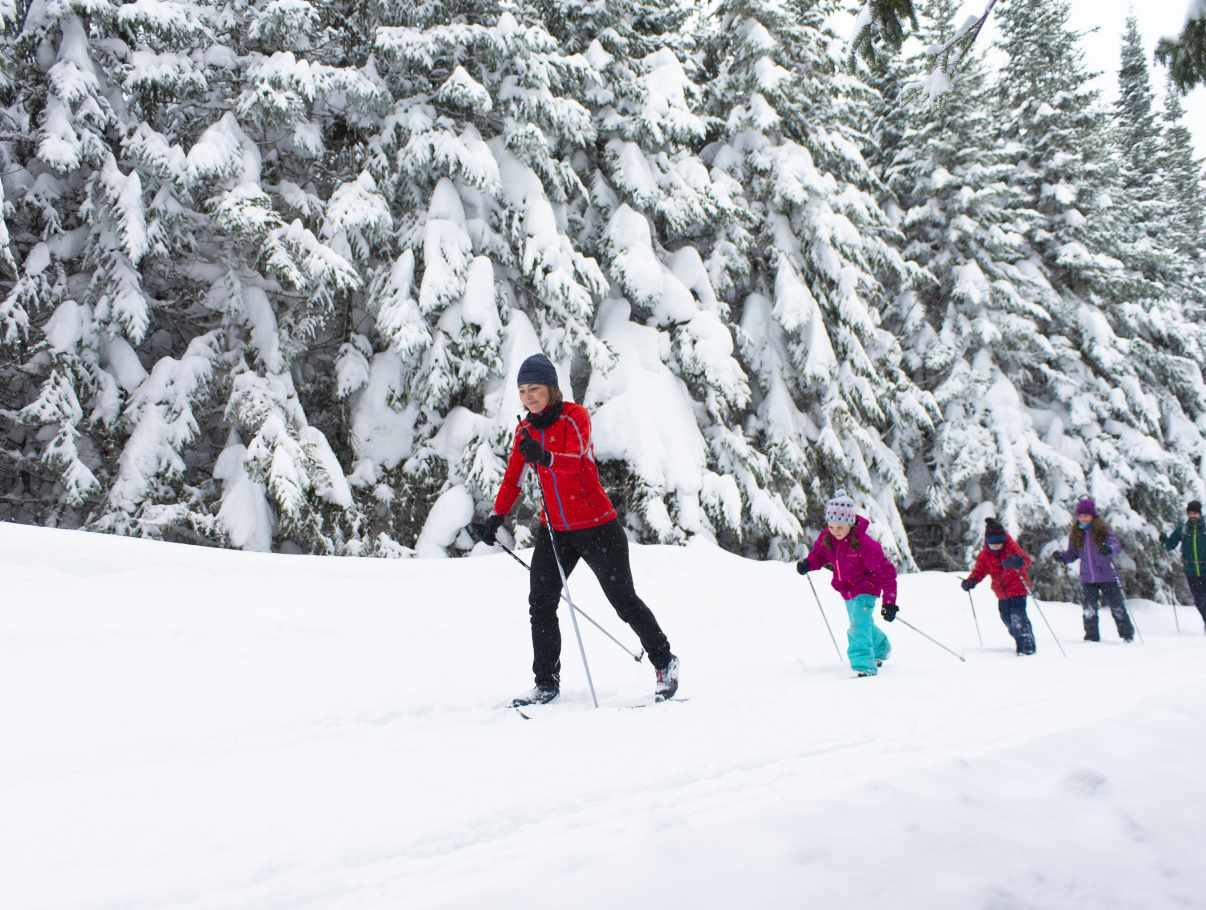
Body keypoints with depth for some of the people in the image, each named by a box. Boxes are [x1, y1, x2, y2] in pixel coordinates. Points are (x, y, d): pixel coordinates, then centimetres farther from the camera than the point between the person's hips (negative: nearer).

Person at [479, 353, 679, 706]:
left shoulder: (575, 416, -13)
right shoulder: (525, 430, 5)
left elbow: (575, 459, -31)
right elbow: (513, 478, 13)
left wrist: (546, 457, -50)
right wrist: (497, 516, 1)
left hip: (596, 527, -5)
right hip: (554, 530, 5)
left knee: (624, 600, 2)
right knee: (540, 604, -3)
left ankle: (664, 662, 22)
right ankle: (547, 683, 8)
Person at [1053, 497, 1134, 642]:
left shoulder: (1103, 529, -6)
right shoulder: (1076, 533, 5)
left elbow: (1115, 544, -17)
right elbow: (1072, 554, 10)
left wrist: (1109, 548, -39)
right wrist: (1062, 557, -10)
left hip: (1107, 576, -3)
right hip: (1087, 578, 3)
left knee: (1117, 607, 4)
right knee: (1089, 608, 4)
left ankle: (1127, 634, 18)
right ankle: (1092, 636, 17)